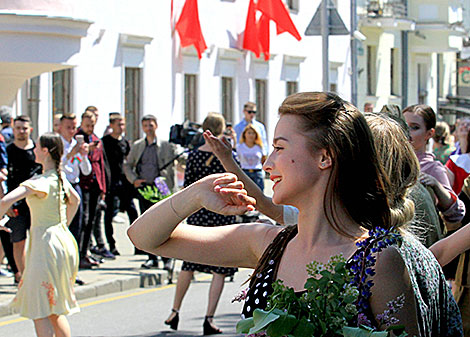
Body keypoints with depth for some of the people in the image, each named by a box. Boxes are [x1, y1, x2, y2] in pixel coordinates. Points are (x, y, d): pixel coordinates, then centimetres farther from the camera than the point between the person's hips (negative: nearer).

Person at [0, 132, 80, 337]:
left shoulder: (38, 182, -16)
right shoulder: (60, 178, 9)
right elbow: (74, 200, 31)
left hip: (45, 242, -8)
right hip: (63, 240, 8)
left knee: (39, 312, -4)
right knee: (55, 309, 16)